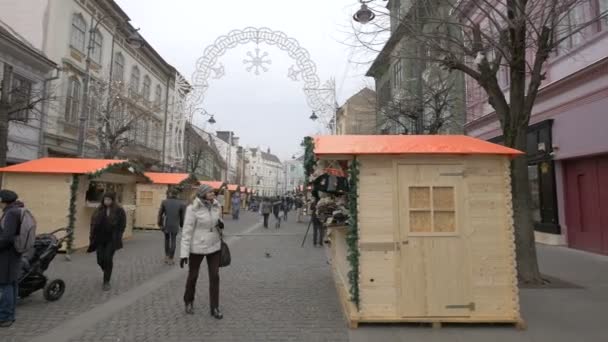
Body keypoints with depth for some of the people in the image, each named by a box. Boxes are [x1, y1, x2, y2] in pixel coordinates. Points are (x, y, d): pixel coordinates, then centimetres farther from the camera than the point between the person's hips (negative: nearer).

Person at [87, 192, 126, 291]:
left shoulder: (119, 210, -6)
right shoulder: (99, 210, 5)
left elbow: (122, 225, -6)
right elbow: (93, 223, 8)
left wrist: (117, 238, -12)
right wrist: (92, 237, -1)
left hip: (111, 239, -4)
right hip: (100, 239, 4)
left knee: (108, 259, -5)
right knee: (100, 260, 5)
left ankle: (106, 282, 7)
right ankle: (107, 273, 38)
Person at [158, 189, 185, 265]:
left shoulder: (164, 202, 0)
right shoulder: (181, 203, -2)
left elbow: (160, 213, 0)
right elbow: (182, 216, 0)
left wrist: (160, 223, 9)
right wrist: (181, 225, 12)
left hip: (166, 224, 1)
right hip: (175, 225, -1)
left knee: (167, 239, 21)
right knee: (173, 241, 9)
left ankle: (166, 256, 20)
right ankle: (170, 259, 10)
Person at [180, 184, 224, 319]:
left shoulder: (216, 206, -1)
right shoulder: (193, 209, -17)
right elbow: (187, 231, -16)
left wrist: (221, 224, -9)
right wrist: (184, 253, -17)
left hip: (214, 246, 4)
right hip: (197, 247, -4)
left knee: (215, 276, 4)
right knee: (193, 276, 14)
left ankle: (214, 307, 18)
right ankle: (189, 302, 39)